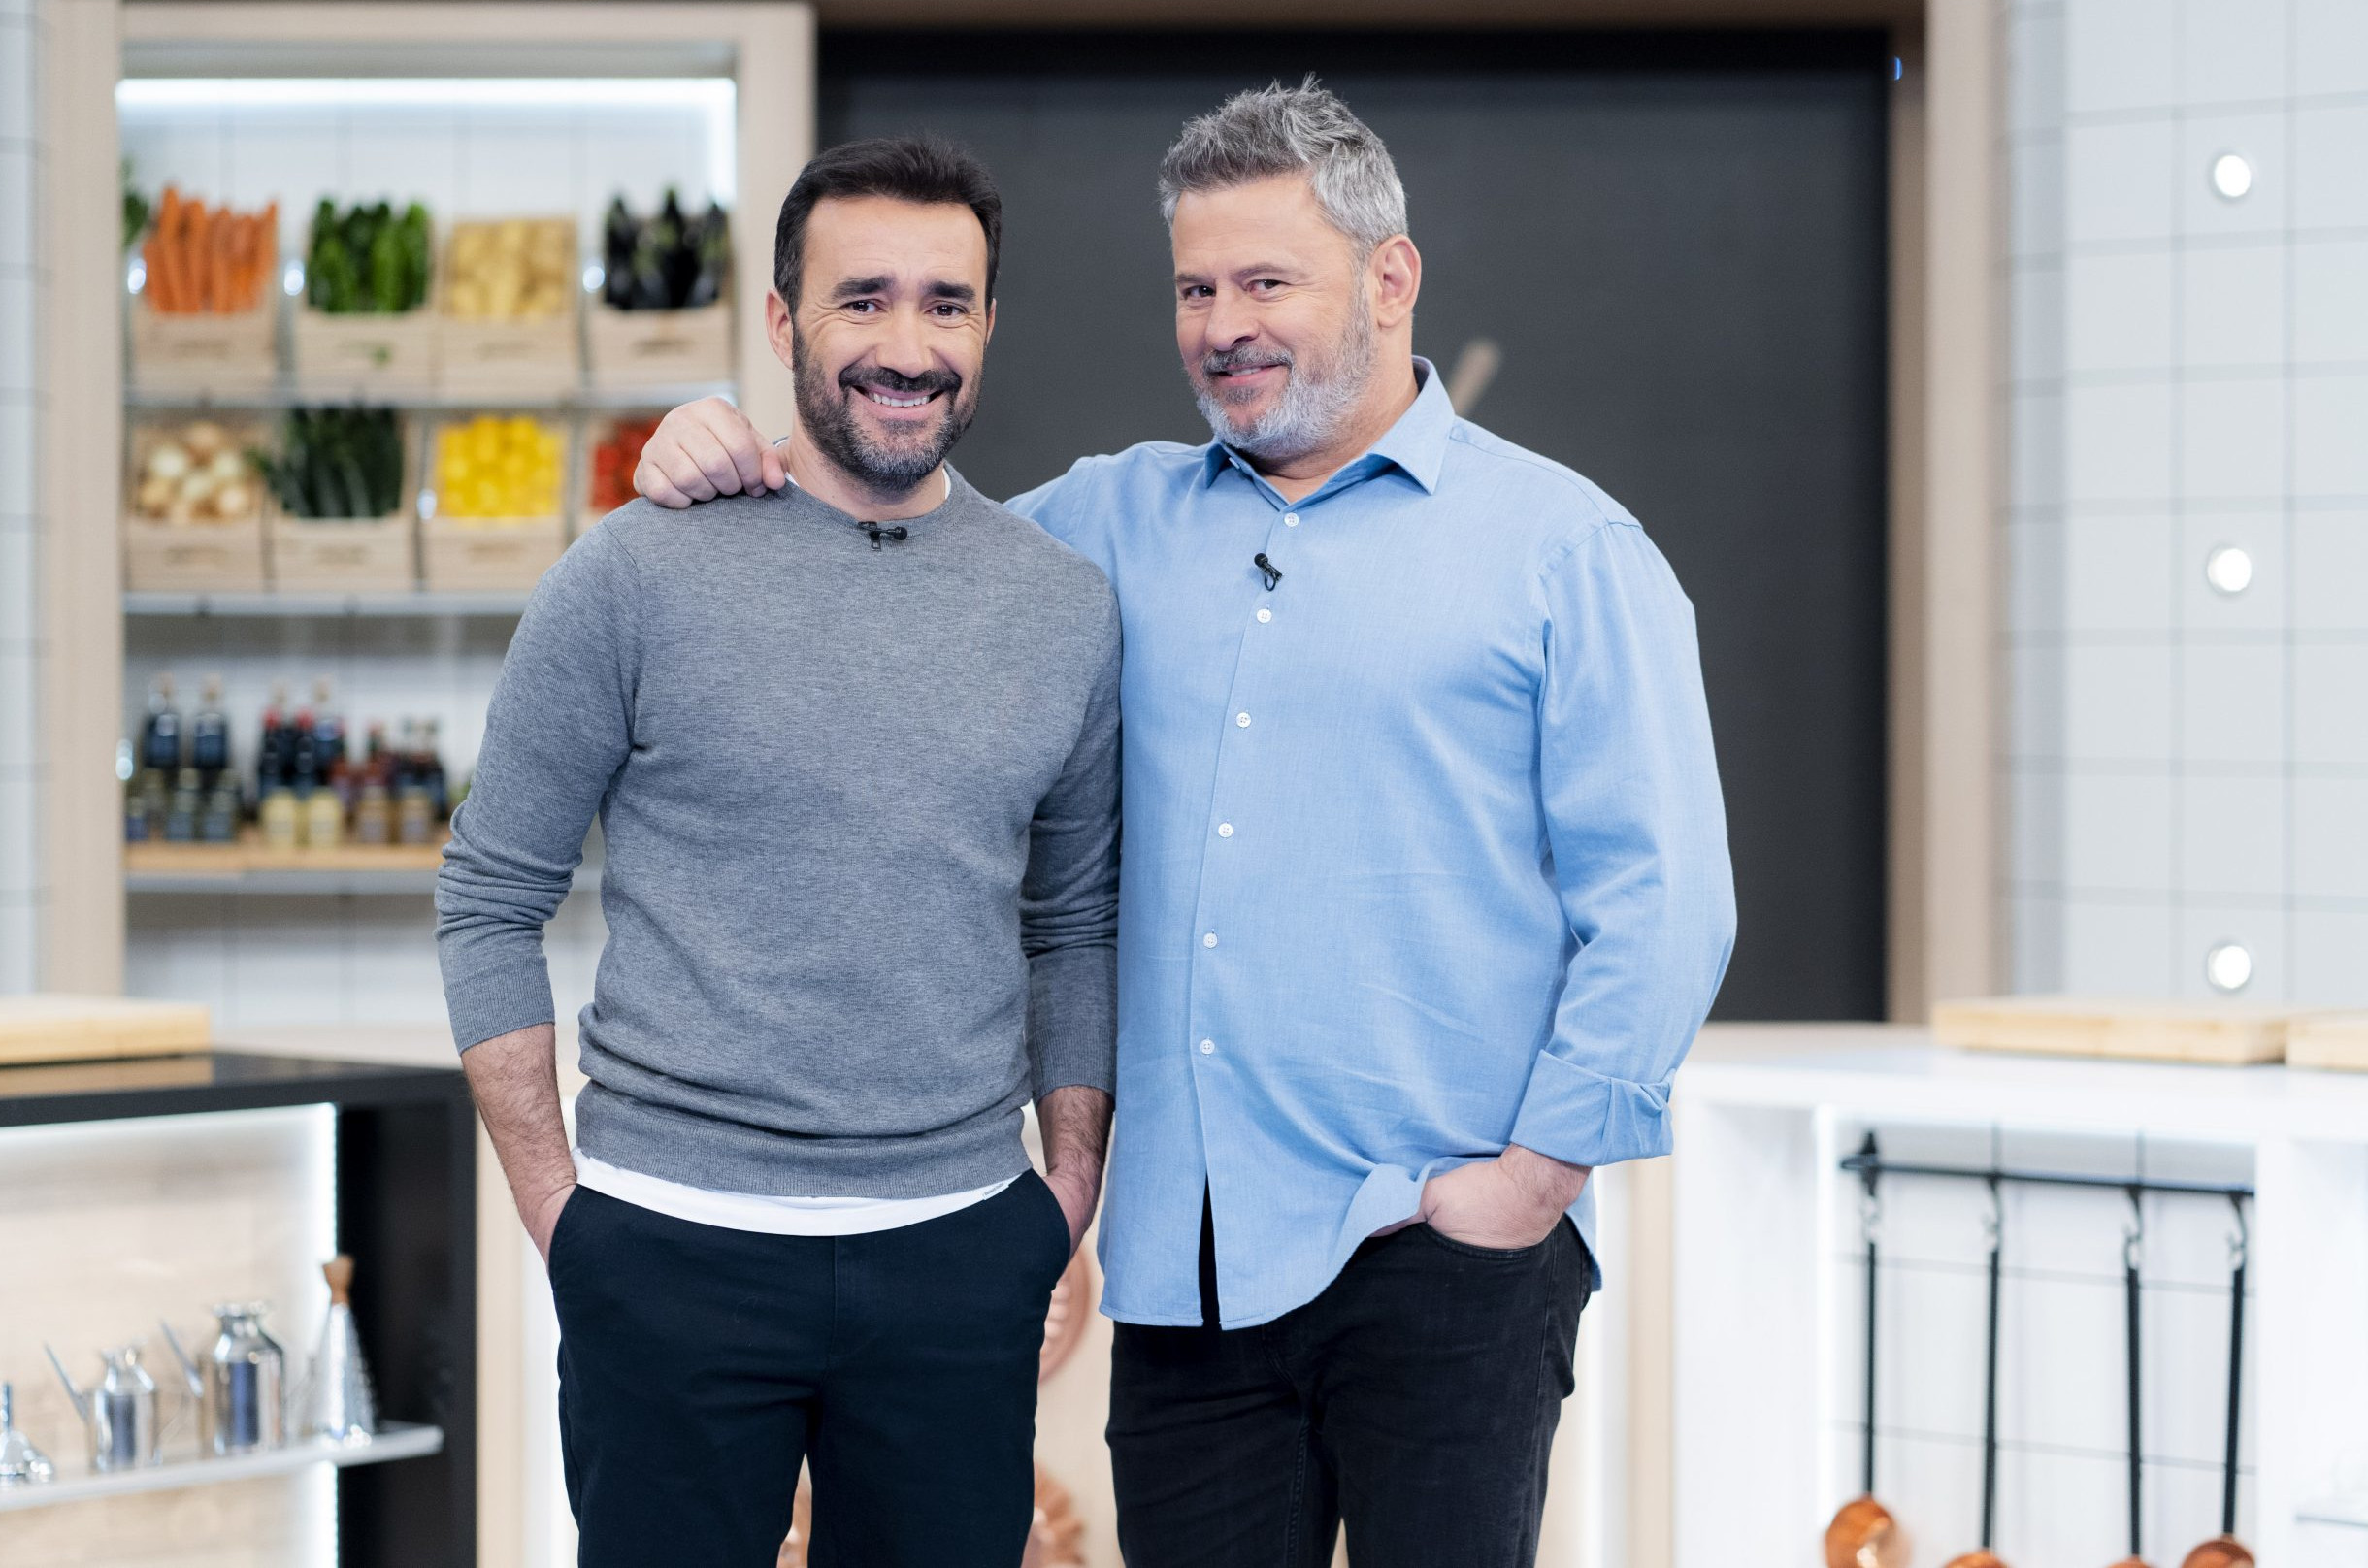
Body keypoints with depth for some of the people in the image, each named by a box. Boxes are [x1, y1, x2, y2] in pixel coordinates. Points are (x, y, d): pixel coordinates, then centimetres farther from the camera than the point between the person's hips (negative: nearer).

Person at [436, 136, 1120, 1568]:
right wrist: (558, 1208, -4)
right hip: (673, 1253, -2)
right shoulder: (638, 578, -4)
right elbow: (491, 904, 0)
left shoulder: (1069, 609, 5)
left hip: (960, 1258, 3)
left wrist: (1069, 1190, 8)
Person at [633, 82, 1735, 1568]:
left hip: (1444, 1253, -4)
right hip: (1184, 1264, 4)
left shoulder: (1564, 548, 1)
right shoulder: (1118, 523, 15)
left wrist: (1543, 1170, -10)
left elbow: (1663, 898, -4)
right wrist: (728, 464, 6)